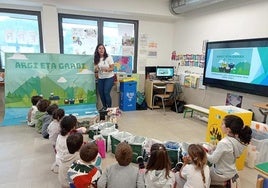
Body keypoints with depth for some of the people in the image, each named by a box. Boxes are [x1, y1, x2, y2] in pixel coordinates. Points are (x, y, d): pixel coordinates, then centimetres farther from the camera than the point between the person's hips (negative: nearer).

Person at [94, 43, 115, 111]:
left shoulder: (108, 57, -10)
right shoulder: (96, 59, 1)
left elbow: (112, 68, -11)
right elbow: (95, 70, 7)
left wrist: (107, 69, -31)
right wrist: (96, 69, -17)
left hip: (109, 77, -4)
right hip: (100, 78, 5)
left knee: (106, 92, -12)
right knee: (101, 93, 5)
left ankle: (109, 107, 3)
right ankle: (104, 106, 25)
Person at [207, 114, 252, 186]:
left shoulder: (223, 143, -31)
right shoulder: (238, 140, -9)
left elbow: (213, 160, -21)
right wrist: (216, 148, 3)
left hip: (221, 175, -6)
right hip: (232, 172, 6)